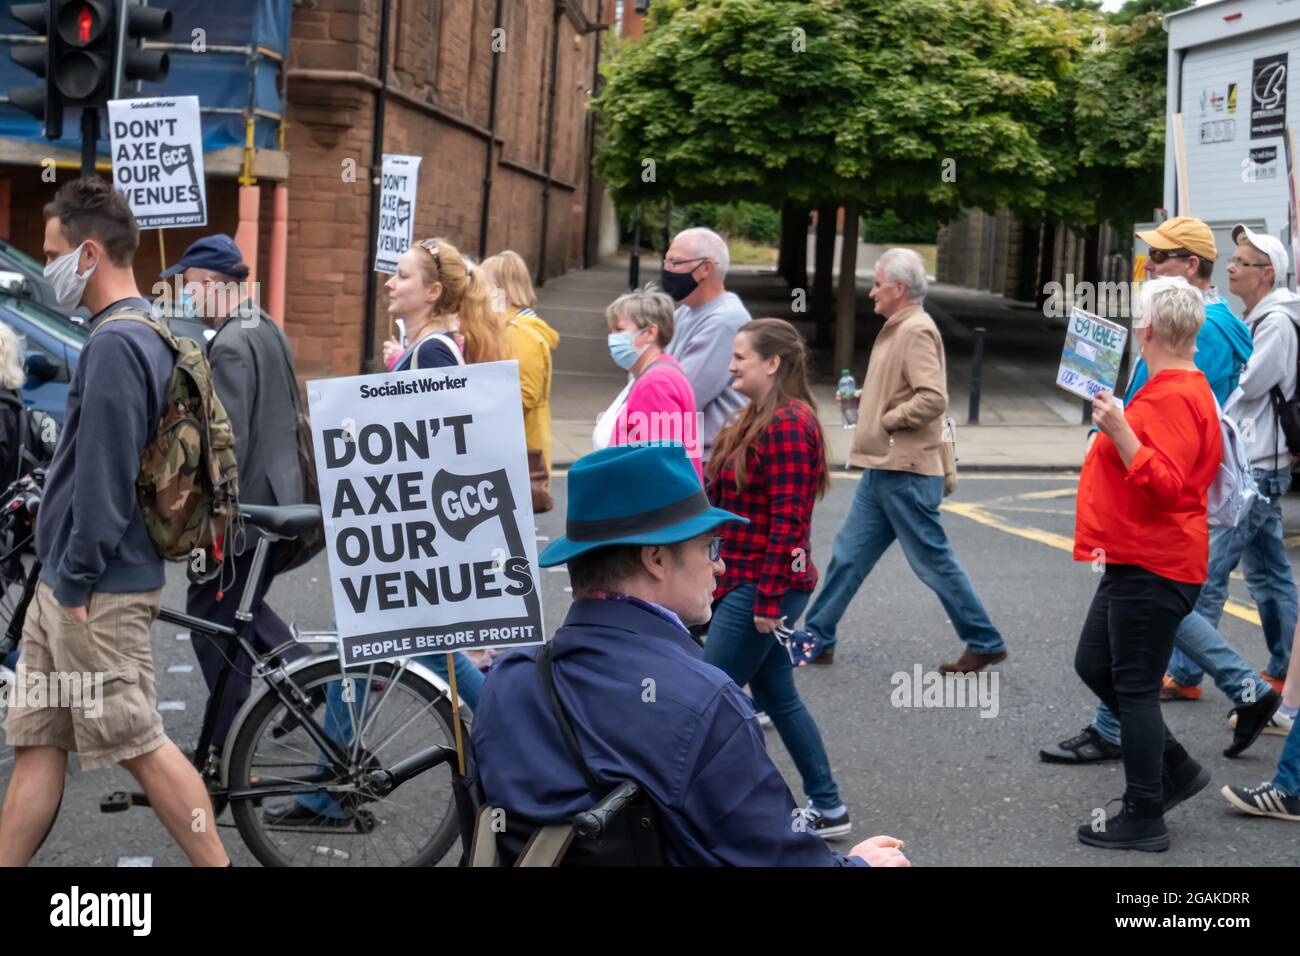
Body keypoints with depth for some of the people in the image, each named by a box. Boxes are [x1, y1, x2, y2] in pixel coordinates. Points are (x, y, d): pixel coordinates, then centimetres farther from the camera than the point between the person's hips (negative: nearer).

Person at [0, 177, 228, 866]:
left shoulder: (114, 344, -18)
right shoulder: (145, 332, 13)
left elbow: (104, 477, -21)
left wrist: (76, 578, -15)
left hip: (95, 588, -10)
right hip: (68, 579, 10)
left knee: (138, 744, -2)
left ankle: (219, 865, 7)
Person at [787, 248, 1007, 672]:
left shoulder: (917, 331, -16)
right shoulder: (898, 329, 15)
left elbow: (933, 398, -26)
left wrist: (887, 419, -16)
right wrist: (864, 397, 10)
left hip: (906, 473, -10)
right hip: (883, 468, 10)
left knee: (933, 561, -1)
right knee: (848, 554, 11)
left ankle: (985, 643, 10)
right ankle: (817, 638, 18)